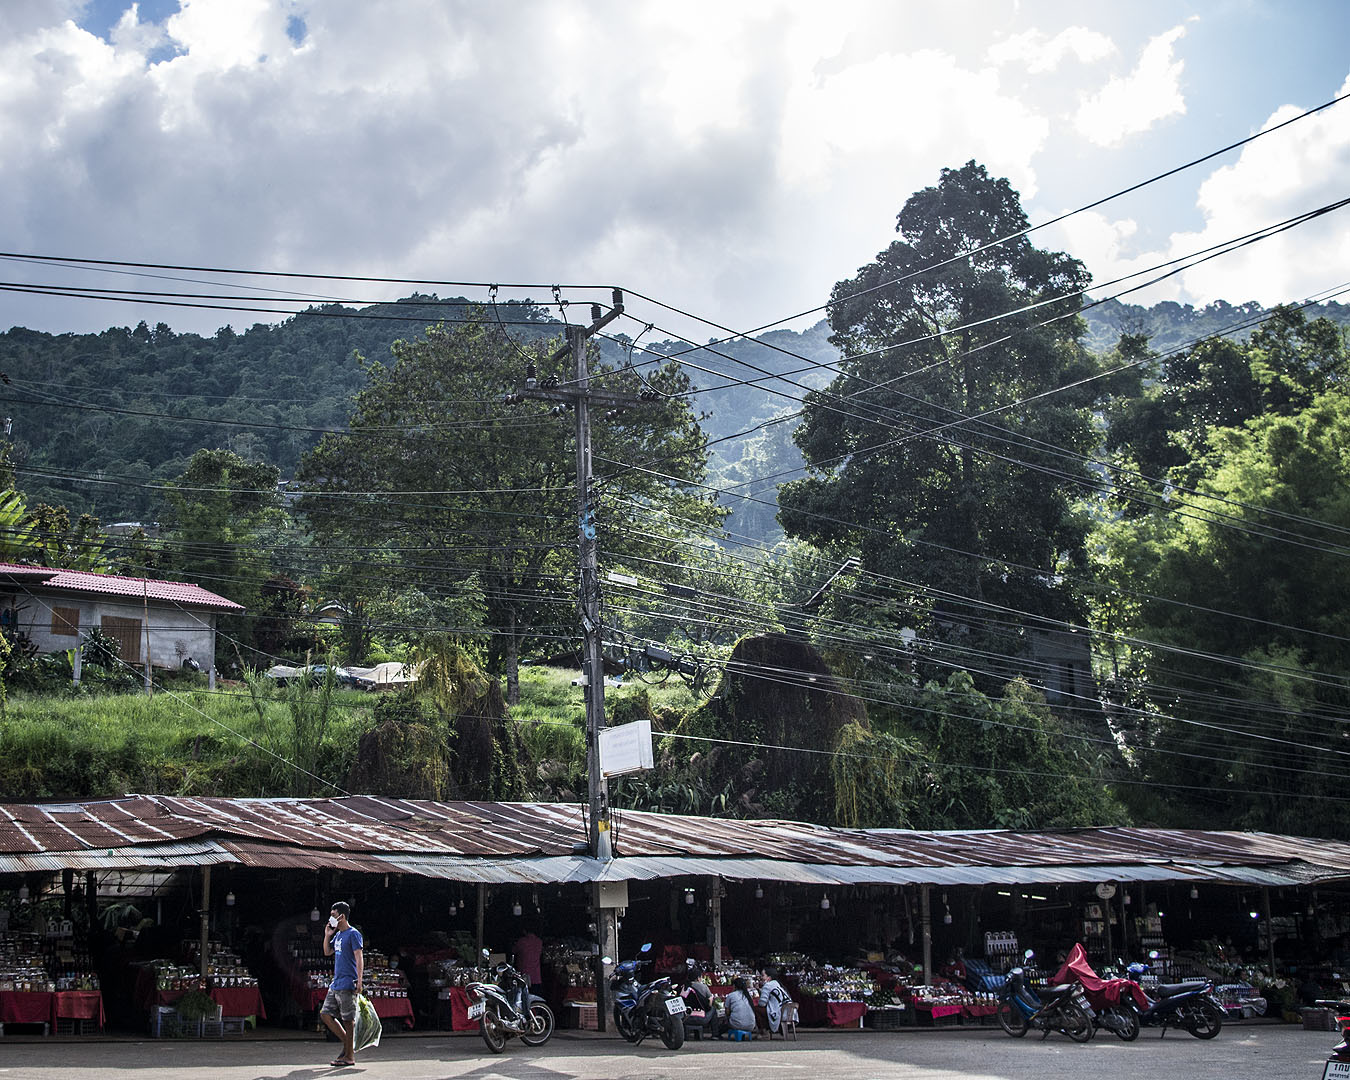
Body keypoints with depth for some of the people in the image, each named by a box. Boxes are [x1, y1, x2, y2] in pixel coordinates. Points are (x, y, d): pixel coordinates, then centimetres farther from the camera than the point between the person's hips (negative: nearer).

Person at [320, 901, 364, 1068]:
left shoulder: (353, 934, -9)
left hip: (347, 984, -9)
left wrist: (359, 981, -22)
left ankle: (349, 1056, -1)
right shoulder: (338, 934, 17)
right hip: (335, 984, 9)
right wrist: (327, 935, 13)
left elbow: (359, 958, -15)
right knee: (325, 1015, 7)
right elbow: (327, 952, 28)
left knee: (348, 1019, -5)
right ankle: (348, 1045, 16)